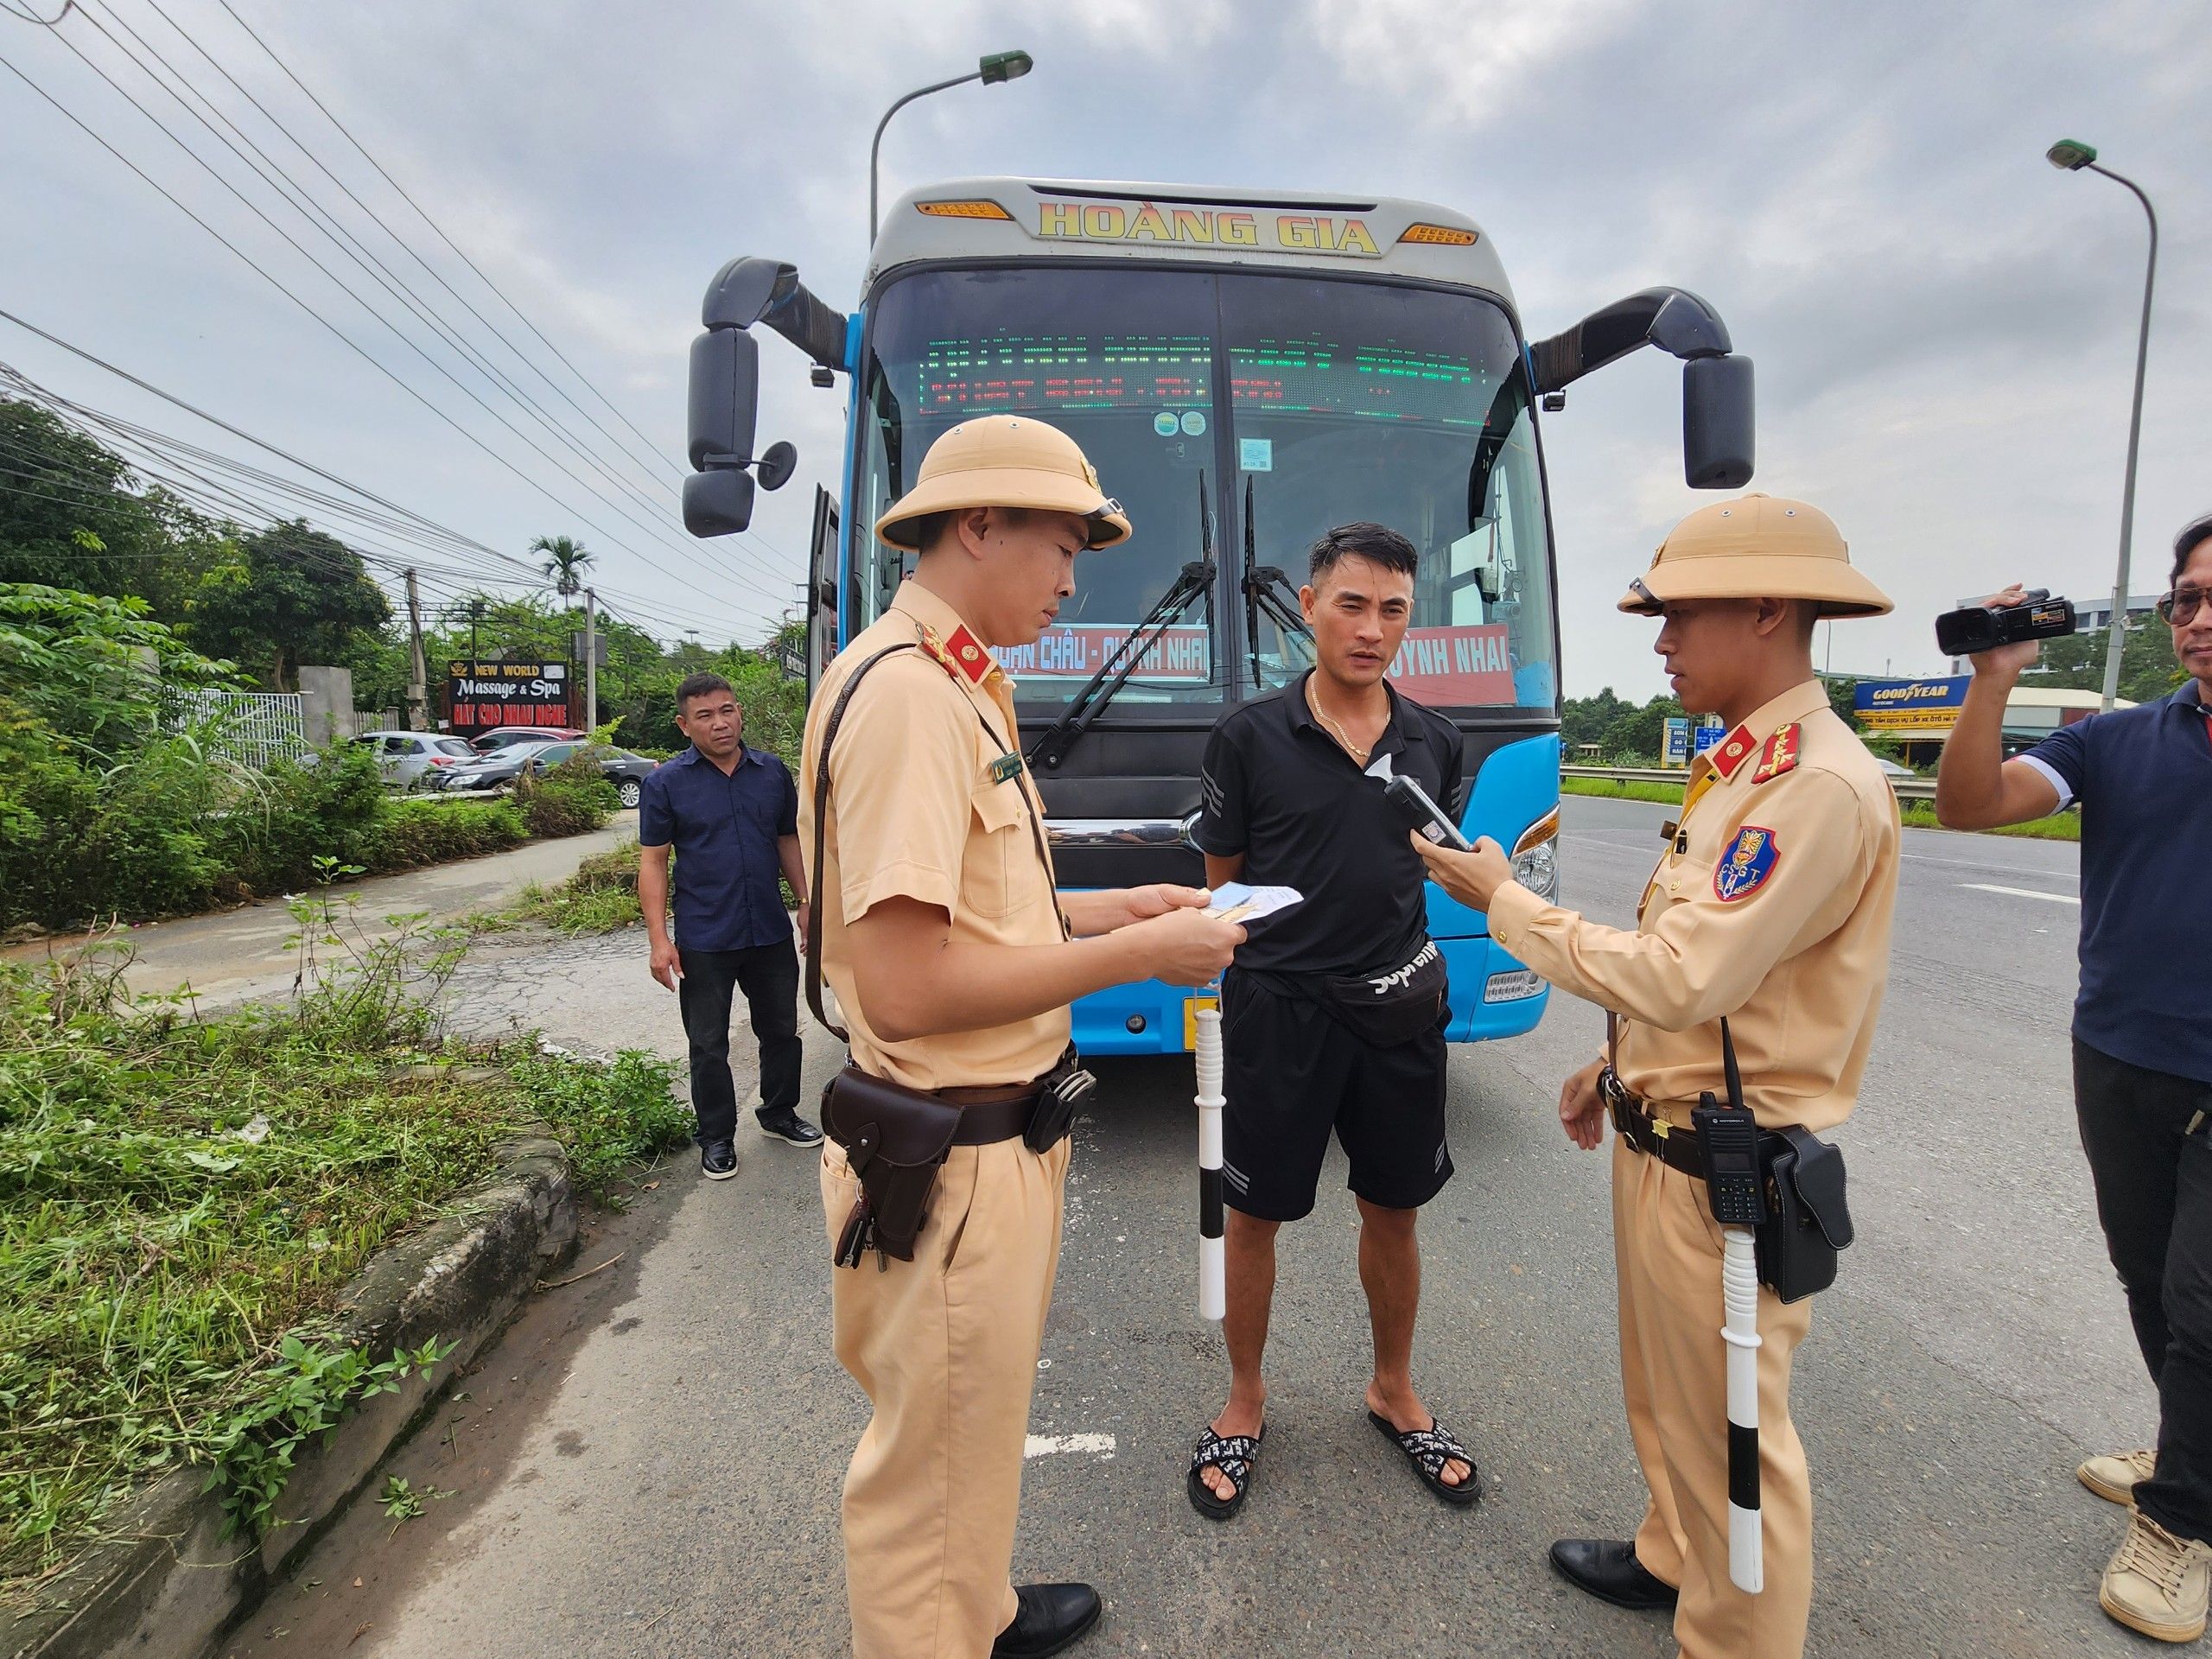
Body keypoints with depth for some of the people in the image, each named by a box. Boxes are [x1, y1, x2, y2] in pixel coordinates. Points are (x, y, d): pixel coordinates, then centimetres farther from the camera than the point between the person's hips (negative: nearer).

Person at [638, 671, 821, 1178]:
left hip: (771, 931, 3)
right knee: (709, 1046, 9)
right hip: (704, 941, -3)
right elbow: (652, 862, -6)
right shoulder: (665, 784, -6)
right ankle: (717, 1138, 27)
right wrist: (659, 939, -12)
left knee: (781, 1031, 17)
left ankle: (779, 1114, 38)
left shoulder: (773, 772, 3)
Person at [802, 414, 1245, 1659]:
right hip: (955, 1163, -10)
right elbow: (905, 987, -27)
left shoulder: (960, 687, 11)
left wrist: (1112, 907, 8)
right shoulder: (909, 692, -22)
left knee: (977, 1429, 29)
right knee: (936, 1463, 13)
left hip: (1002, 1136, 11)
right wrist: (1138, 954, -19)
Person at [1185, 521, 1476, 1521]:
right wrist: (1279, 945, -10)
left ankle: (1394, 1391, 43)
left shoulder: (1434, 742, 4)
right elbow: (1221, 885, 1)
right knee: (1254, 1215, 11)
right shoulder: (1251, 737, -7)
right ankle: (1244, 1403, 35)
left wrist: (1413, 962, 7)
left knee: (1394, 1212, 18)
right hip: (1276, 1008, -3)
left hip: (1399, 1011, 4)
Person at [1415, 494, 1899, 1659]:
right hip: (1657, 1129, 10)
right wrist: (1619, 1065, 16)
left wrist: (1504, 900, -18)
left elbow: (1683, 974, -28)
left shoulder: (1820, 785, -23)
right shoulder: (1734, 767, 8)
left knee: (1728, 1424, 10)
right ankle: (1673, 1558, 48)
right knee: (1663, 1387, 26)